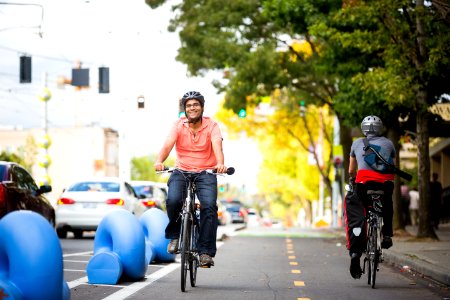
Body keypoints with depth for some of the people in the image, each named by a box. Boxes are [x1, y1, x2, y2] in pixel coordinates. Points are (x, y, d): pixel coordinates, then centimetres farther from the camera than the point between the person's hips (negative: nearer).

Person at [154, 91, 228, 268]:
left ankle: (206, 251, -17)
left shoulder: (211, 126, -3)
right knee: (173, 200, -27)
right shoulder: (178, 125, -1)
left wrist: (220, 164, -42)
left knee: (209, 205, -23)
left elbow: (217, 145, -21)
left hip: (205, 173, -1)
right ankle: (174, 235, -1)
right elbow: (168, 144, -16)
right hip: (181, 172, 1)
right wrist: (159, 161, -37)